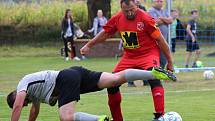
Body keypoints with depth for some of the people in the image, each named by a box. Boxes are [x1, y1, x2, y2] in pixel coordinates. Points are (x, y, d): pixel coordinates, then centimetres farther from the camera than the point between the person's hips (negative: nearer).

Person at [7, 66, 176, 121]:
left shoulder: (22, 85, 11)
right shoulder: (33, 95, 35)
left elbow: (17, 107, -3)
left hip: (66, 79, -8)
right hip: (76, 74, 8)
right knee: (116, 79, -6)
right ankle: (154, 73, -18)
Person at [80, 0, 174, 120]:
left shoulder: (145, 18, -21)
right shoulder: (117, 19, -4)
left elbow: (160, 40, -14)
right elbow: (105, 34, 16)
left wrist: (170, 62, -10)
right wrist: (88, 45, 20)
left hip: (148, 54, -6)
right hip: (129, 56, 6)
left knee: (154, 79, -32)